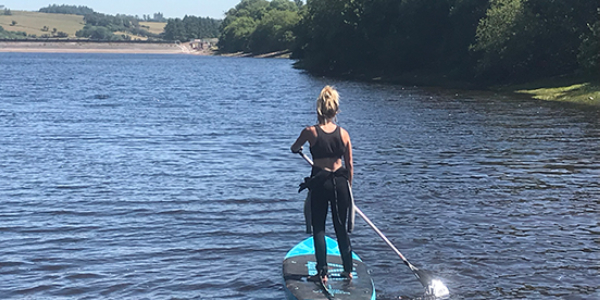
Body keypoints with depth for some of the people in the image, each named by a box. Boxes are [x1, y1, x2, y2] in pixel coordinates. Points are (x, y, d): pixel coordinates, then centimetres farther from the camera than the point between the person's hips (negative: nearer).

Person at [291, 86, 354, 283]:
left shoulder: (310, 132, -8)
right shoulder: (343, 133, -1)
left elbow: (294, 148, 13)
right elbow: (350, 166, 4)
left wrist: (299, 149, 37)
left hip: (320, 183, -3)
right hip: (340, 182, 3)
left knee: (318, 228, 8)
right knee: (341, 228, 15)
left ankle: (322, 273, 5)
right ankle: (348, 270, 21)